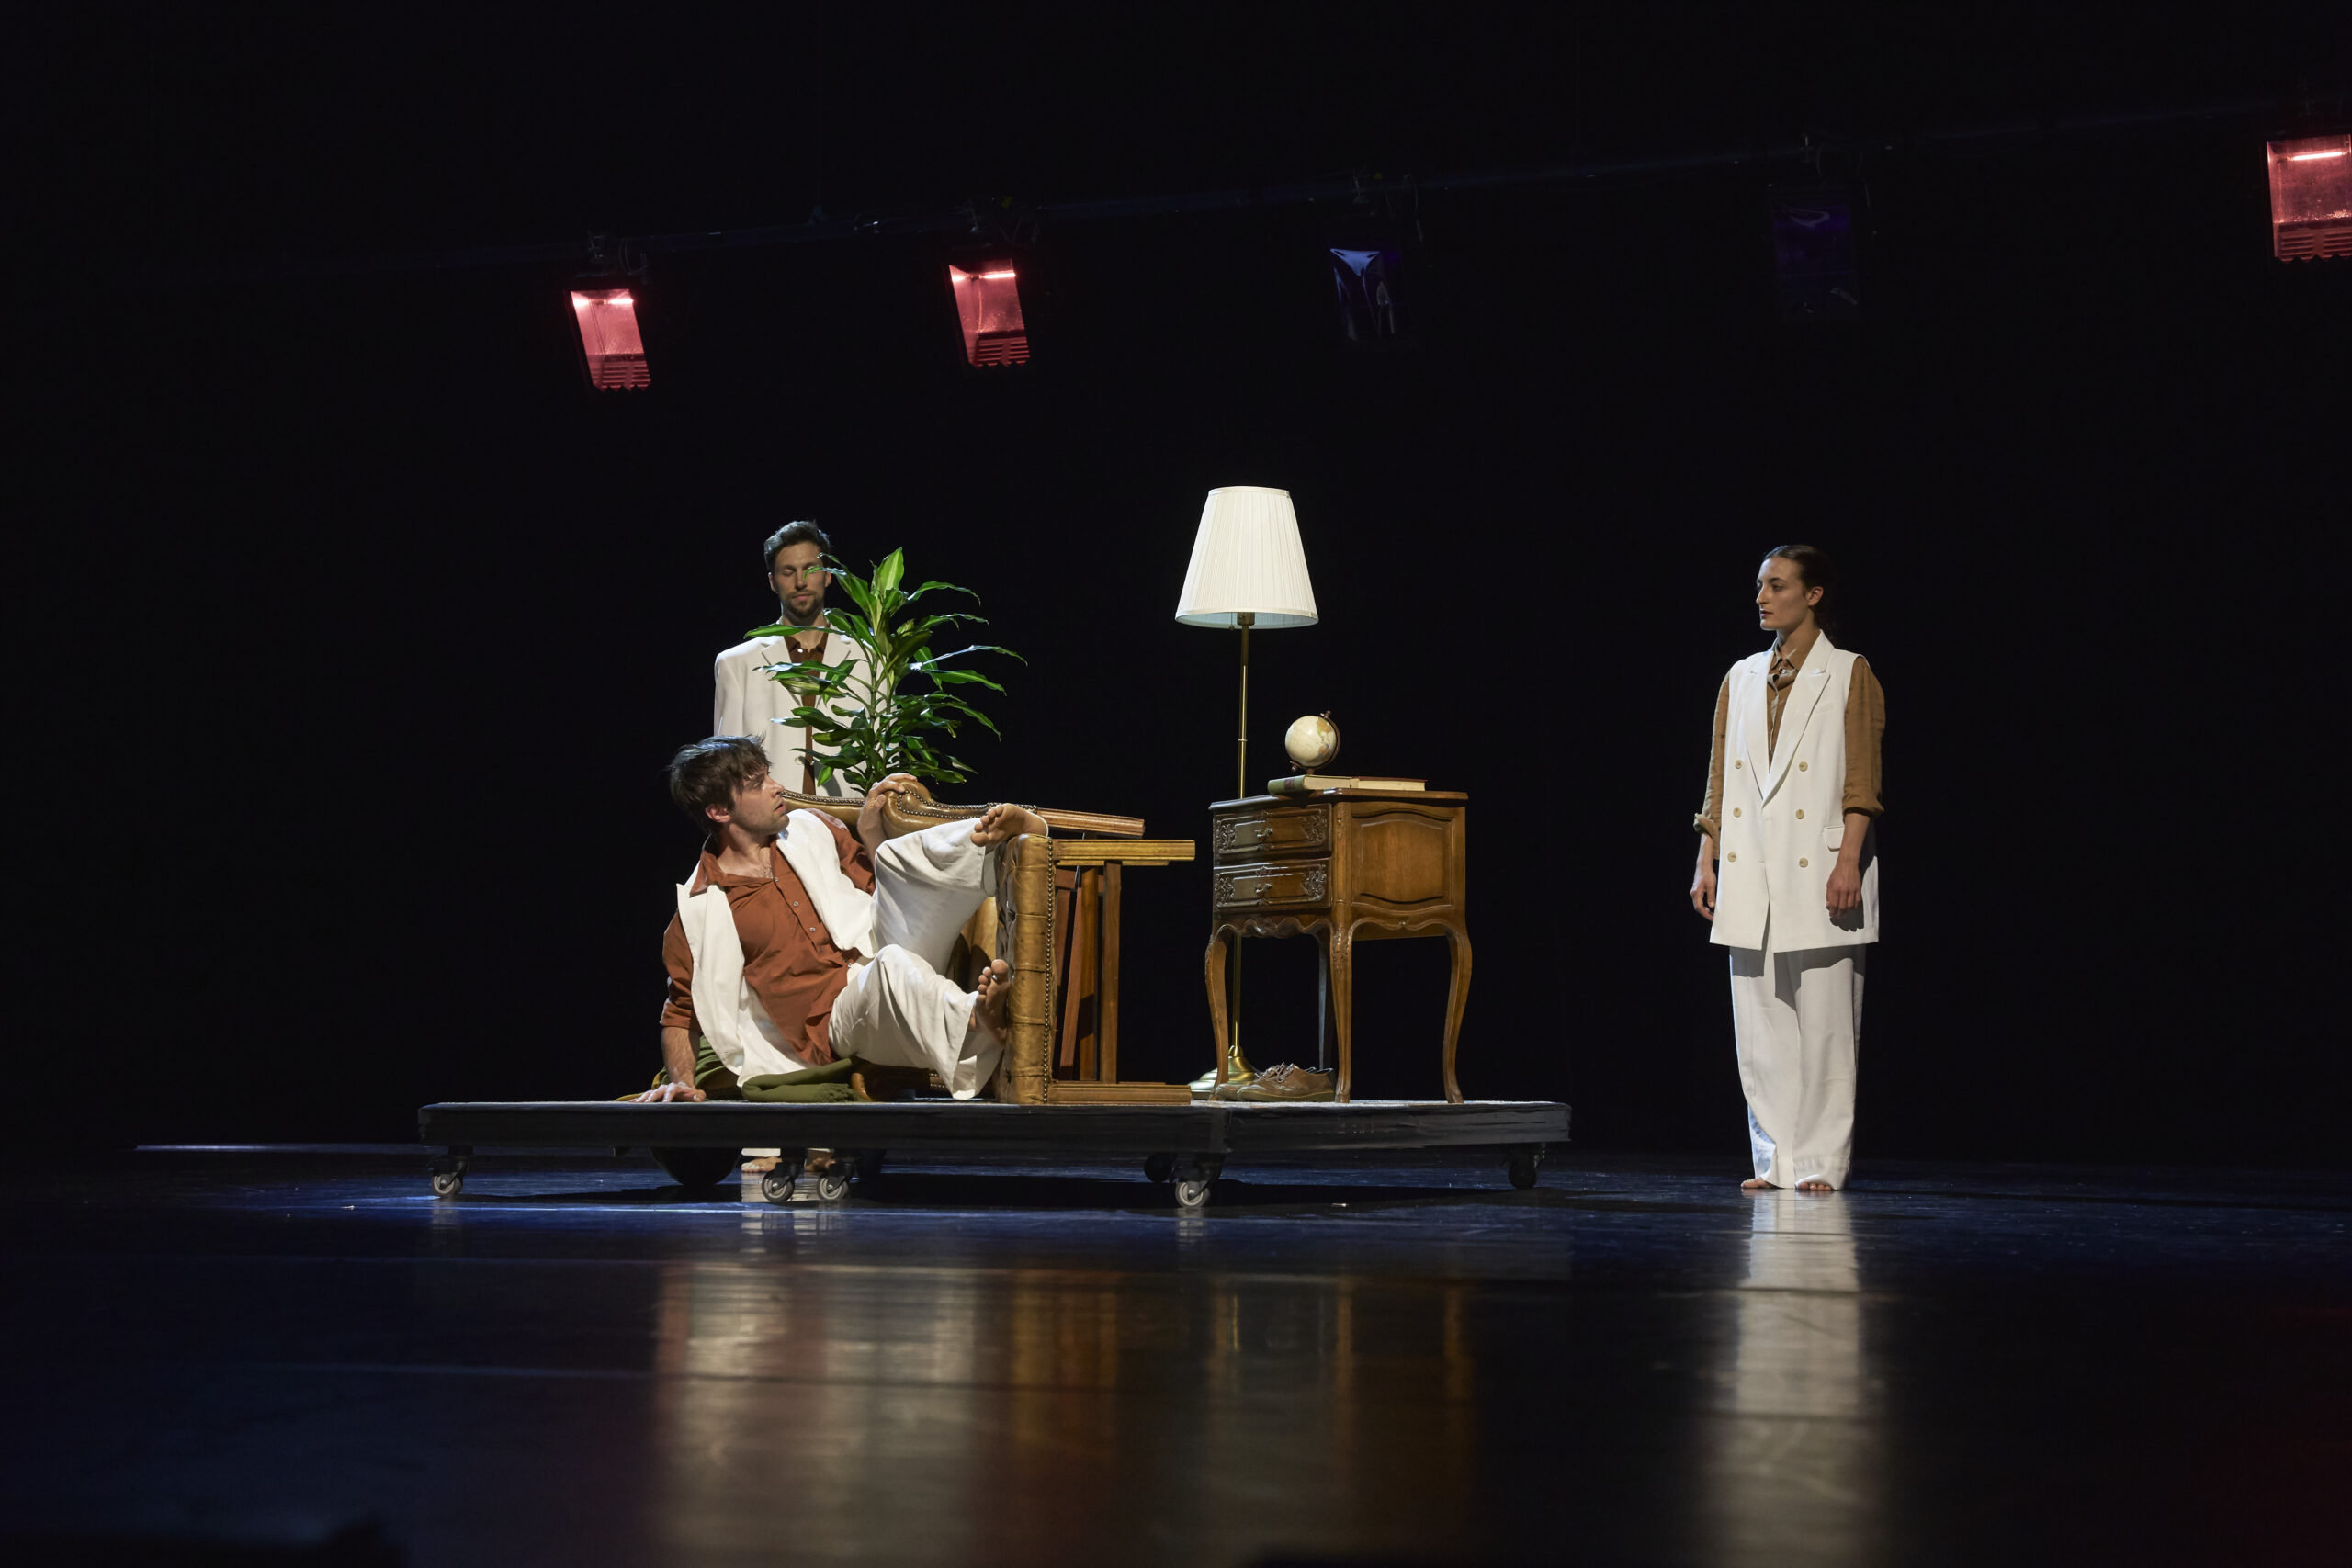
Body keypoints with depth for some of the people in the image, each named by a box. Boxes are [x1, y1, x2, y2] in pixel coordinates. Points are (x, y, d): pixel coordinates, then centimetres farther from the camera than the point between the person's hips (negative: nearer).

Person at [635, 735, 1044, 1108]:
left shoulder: (811, 830, 17)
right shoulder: (695, 915, 2)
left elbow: (884, 893, 28)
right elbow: (681, 1015, 8)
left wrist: (869, 832, 13)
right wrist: (681, 1082, -9)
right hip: (839, 1023, -5)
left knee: (902, 856, -13)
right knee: (894, 967, -38)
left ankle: (991, 834, -38)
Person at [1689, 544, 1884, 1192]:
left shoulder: (1849, 676, 1)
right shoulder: (1741, 679, 15)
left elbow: (1862, 780, -5)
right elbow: (1720, 778, 15)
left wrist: (1849, 861, -14)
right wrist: (1707, 862, 9)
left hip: (1816, 872, -5)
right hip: (1751, 881, 5)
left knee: (1823, 1022, -4)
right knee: (1760, 1024, 4)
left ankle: (1820, 1162, 2)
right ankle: (1774, 1158, 11)